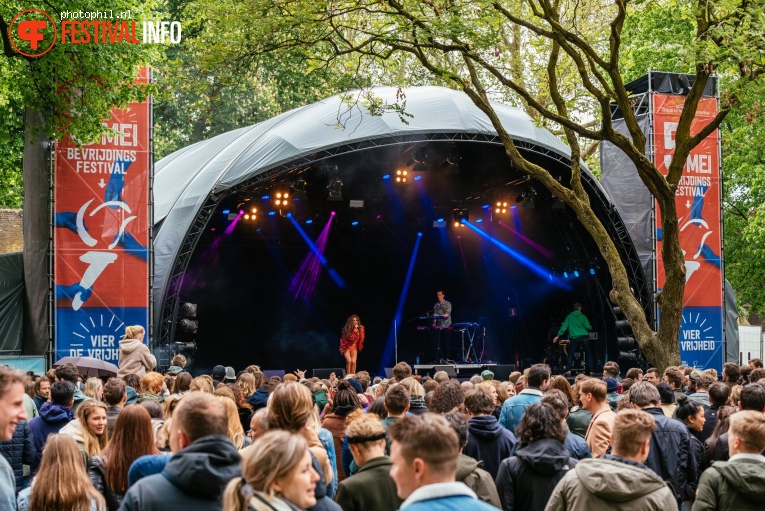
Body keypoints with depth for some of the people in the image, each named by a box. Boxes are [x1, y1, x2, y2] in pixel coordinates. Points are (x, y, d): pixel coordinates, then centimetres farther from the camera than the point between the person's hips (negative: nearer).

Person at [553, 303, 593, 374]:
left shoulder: (569, 317, 5)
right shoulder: (582, 316, 0)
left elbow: (564, 327, 0)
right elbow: (588, 327, -6)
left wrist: (558, 336, 2)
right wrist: (590, 328, 18)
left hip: (574, 339, 1)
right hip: (584, 338, -1)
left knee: (570, 355, 6)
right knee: (589, 354, 9)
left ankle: (568, 370, -5)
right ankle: (591, 370, 3)